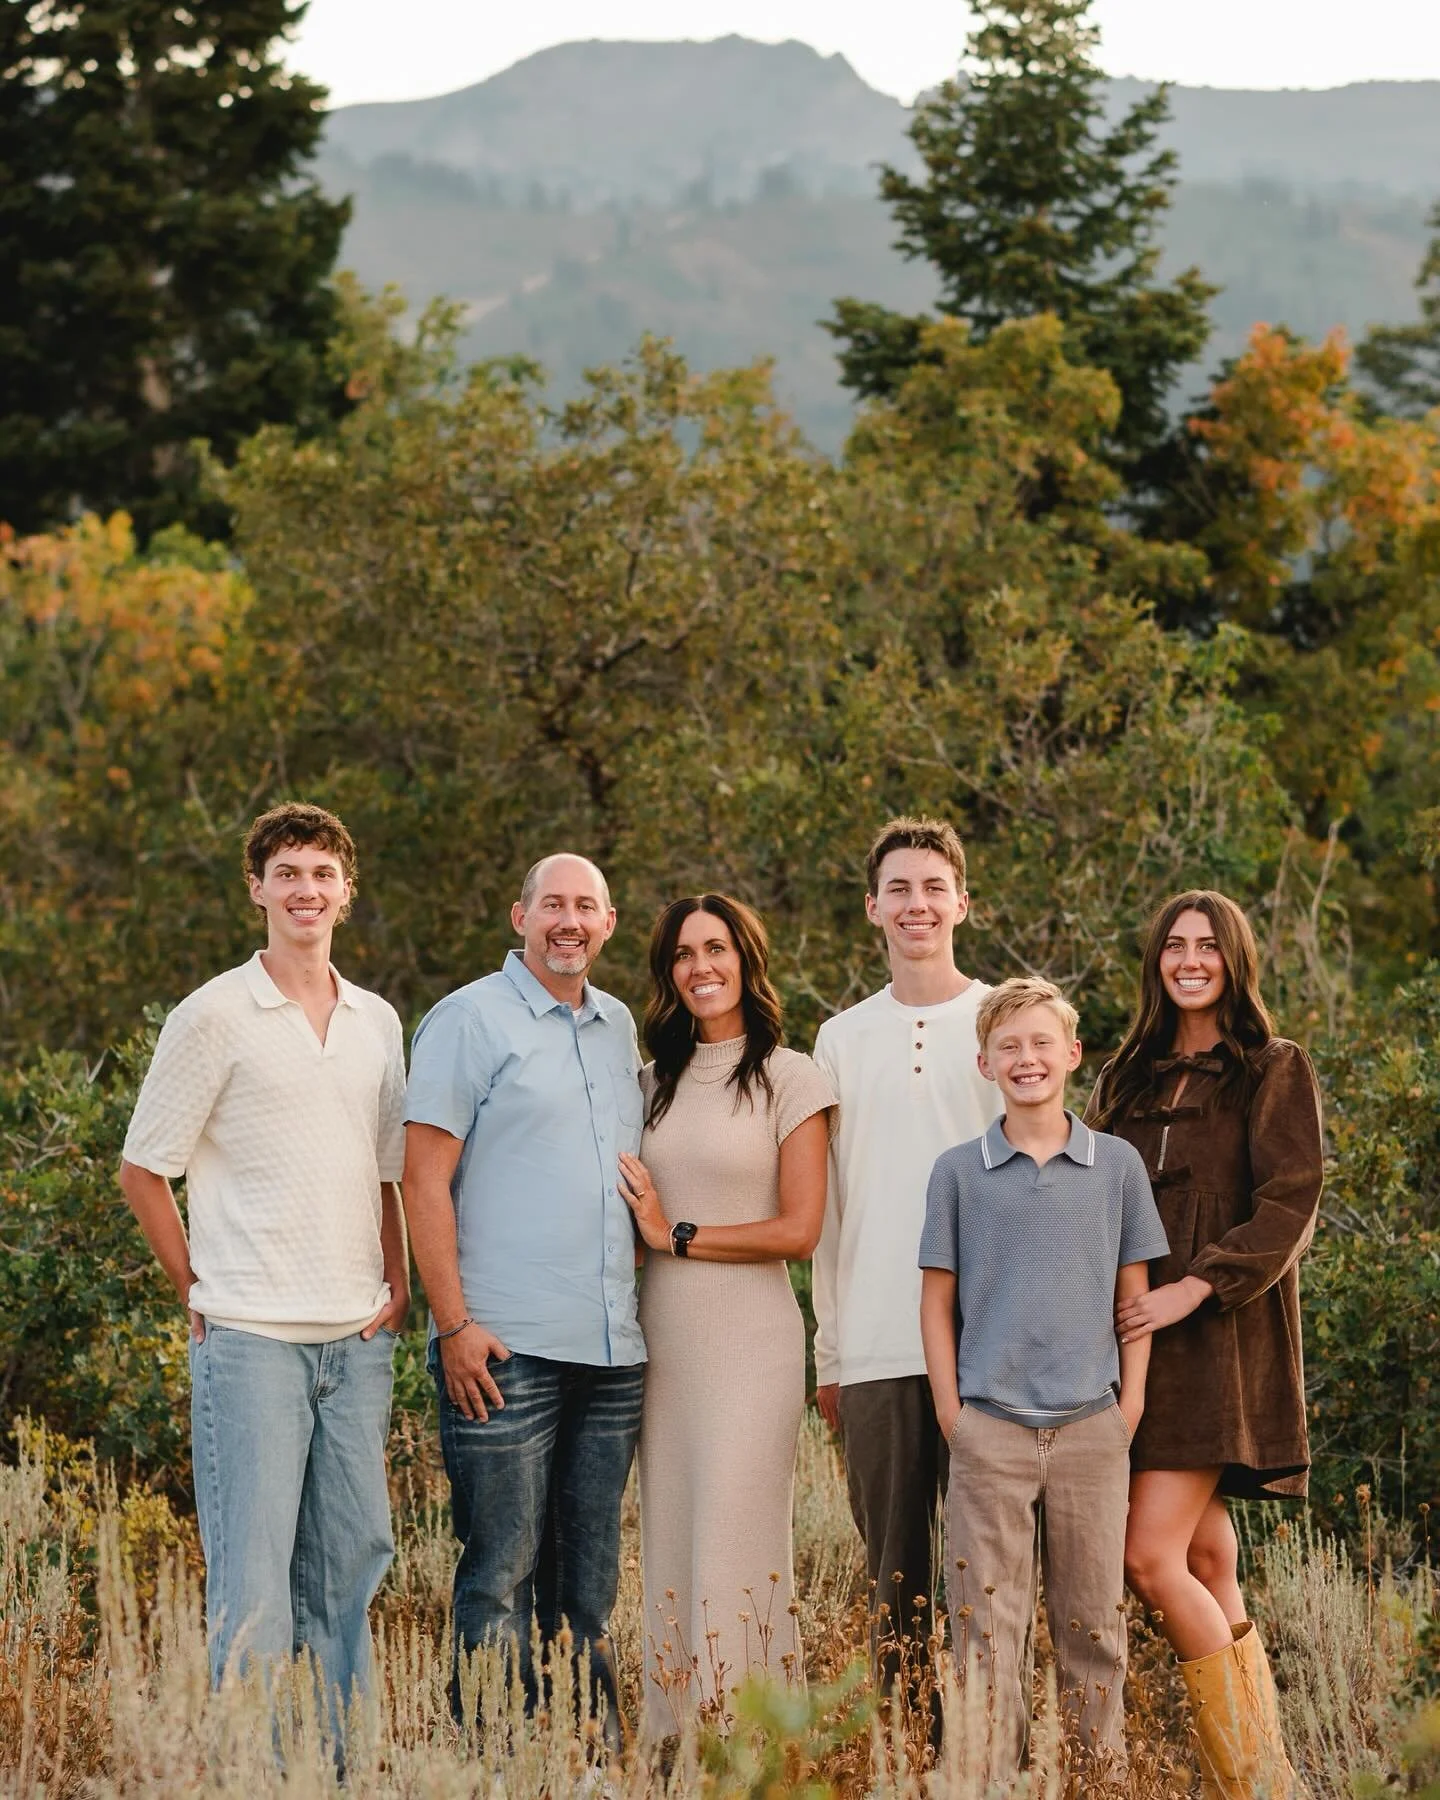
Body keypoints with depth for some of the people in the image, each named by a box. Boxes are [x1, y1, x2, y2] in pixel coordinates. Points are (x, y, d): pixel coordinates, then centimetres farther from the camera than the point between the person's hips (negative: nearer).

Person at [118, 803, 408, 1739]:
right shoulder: (216, 1015, -3)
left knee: (349, 1563, 9)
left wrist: (398, 1285, 9)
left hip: (357, 1339, 5)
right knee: (252, 1574, -6)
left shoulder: (378, 1022, 13)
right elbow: (143, 1172, 0)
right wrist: (200, 1289, -3)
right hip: (251, 1336, -5)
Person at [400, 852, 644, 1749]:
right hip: (507, 1348, -6)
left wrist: (638, 1304, 15)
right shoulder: (470, 1020, -3)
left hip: (612, 1349, 6)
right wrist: (455, 1323, -14)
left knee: (591, 1574, 10)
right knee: (500, 1572, -5)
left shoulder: (620, 1027, 16)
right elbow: (424, 1179, -7)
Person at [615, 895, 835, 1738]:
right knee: (667, 1544, 5)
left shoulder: (790, 1079, -2)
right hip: (664, 1342, 5)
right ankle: (673, 1741, 10)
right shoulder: (656, 1083, 14)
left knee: (735, 1546, -9)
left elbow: (799, 1228, -7)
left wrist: (678, 1235, -7)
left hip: (752, 1343, -5)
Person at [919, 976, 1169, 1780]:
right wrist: (951, 1412, -1)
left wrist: (1131, 1405, 2)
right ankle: (992, 1777, 5)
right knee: (988, 1621, 0)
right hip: (990, 1429, -1)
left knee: (1094, 1618, 7)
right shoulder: (958, 1172, 3)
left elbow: (1134, 1294, 9)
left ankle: (1104, 1769, 16)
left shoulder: (1117, 1165, 5)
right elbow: (938, 1300, 6)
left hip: (1090, 1425, 1)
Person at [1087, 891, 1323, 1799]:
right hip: (1135, 1334, 6)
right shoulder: (1128, 1077, 17)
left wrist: (1195, 1287, -18)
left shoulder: (1276, 1071, 0)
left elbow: (1290, 1204, -10)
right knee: (1210, 1567, 4)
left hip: (1222, 1334, -6)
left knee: (1153, 1557, -16)